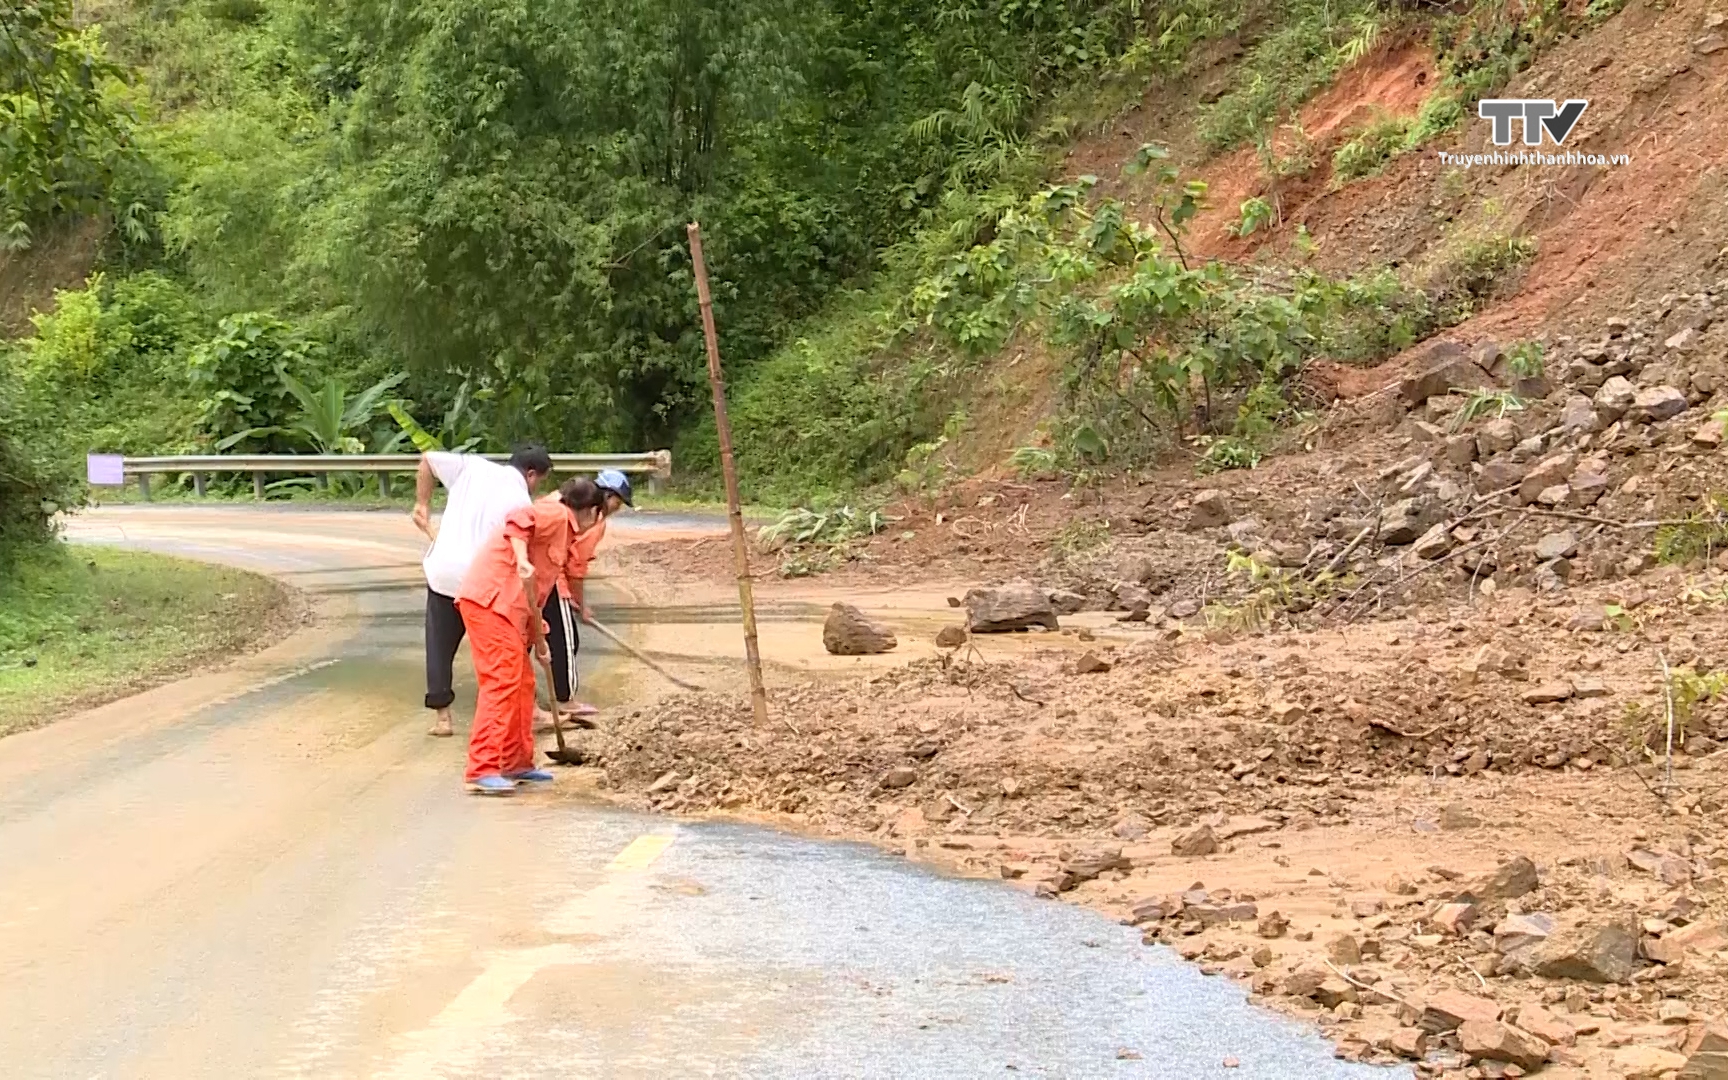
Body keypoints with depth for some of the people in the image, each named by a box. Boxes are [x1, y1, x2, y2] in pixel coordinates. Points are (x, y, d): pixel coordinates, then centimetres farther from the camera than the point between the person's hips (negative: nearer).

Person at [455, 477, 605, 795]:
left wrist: (538, 638, 28)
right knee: (501, 682, -13)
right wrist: (521, 560, -31)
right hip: (490, 601, -10)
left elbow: (537, 591, 28)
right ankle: (482, 770, -15)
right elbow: (517, 519, -22)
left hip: (508, 608, 10)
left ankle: (516, 763, 24)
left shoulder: (563, 531, 26)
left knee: (522, 683, 15)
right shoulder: (556, 514, -2)